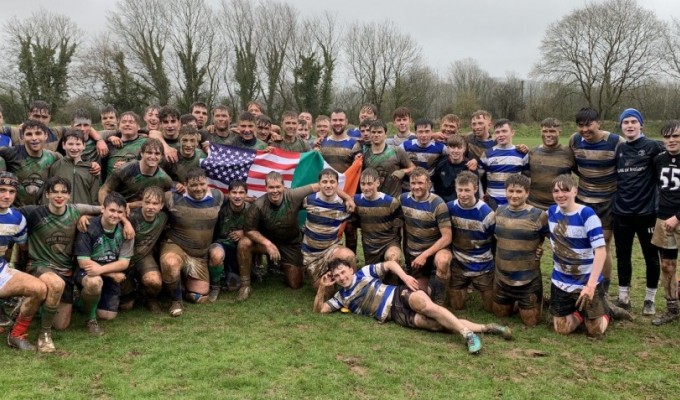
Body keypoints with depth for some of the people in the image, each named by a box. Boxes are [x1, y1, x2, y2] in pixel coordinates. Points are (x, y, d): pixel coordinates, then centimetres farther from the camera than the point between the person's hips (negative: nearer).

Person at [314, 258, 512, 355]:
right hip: (396, 314, 2)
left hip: (400, 295, -1)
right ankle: (485, 328, -22)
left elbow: (390, 264, 12)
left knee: (425, 305, -37)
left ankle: (468, 334, -37)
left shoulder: (364, 273, 10)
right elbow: (319, 309, 13)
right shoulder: (341, 298, 17)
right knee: (435, 323, -20)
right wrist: (322, 287, 0)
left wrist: (404, 276, -5)